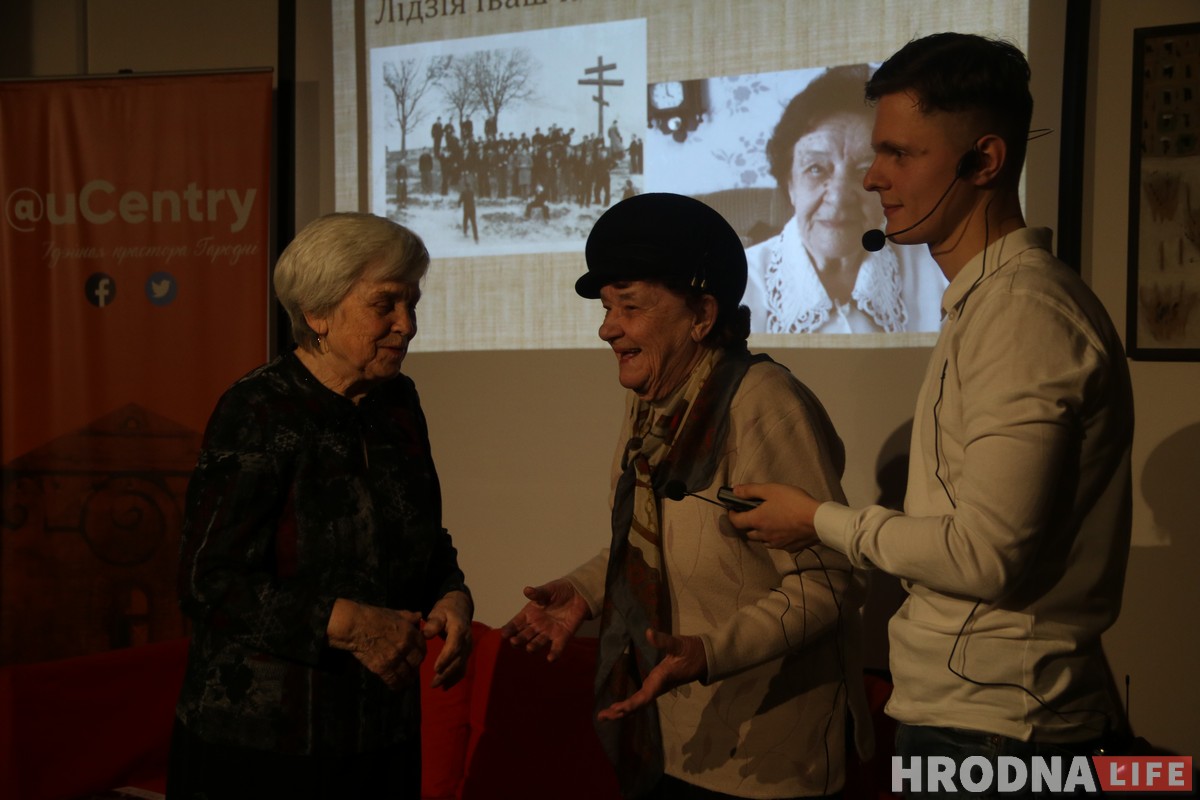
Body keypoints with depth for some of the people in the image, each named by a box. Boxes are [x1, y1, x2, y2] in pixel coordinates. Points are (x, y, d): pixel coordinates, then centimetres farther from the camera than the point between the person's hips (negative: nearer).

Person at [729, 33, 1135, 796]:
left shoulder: (1021, 308, -19)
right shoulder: (991, 295, 11)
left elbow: (988, 553, -22)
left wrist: (823, 520, -9)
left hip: (990, 726, -9)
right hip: (972, 709, 9)